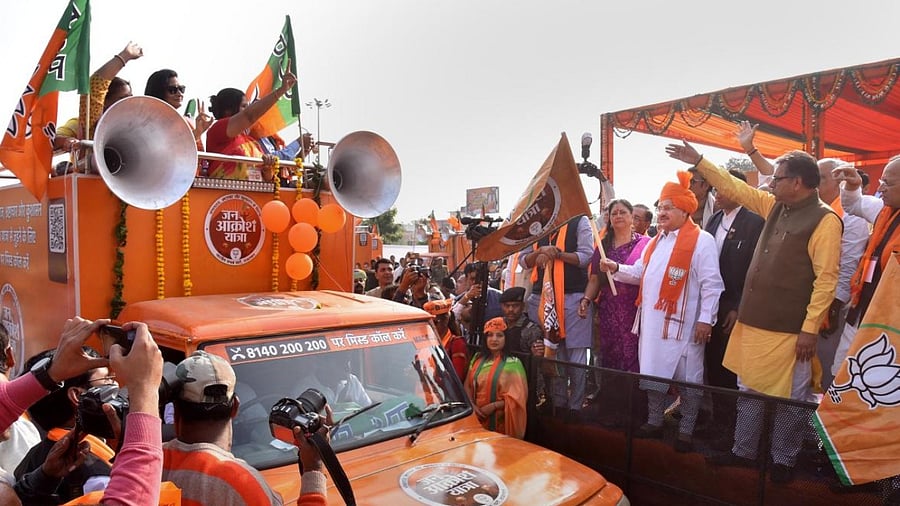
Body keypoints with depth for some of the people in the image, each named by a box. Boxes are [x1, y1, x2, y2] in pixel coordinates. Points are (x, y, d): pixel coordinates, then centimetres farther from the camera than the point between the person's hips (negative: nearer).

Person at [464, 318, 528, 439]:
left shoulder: (513, 363, -9)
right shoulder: (478, 358, 8)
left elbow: (517, 396, -12)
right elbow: (468, 385, 9)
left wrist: (494, 406, -19)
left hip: (501, 421, -4)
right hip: (478, 418, 5)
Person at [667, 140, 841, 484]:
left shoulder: (824, 219, -12)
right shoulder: (775, 207, 10)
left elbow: (826, 278, -15)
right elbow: (734, 188, 19)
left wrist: (810, 327, -17)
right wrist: (698, 162, 18)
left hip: (789, 329, -8)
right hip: (753, 321, 8)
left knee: (789, 397, 8)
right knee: (748, 389, 16)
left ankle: (783, 460, 25)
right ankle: (743, 451, 30)